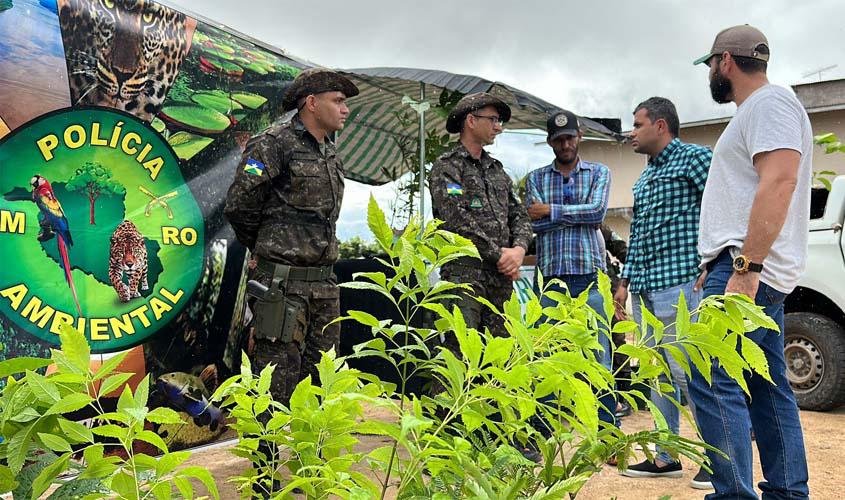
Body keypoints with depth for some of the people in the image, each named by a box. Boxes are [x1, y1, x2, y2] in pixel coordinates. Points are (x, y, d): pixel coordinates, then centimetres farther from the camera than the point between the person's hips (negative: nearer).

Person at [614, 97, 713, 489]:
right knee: (657, 374, 10)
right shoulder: (643, 179, 22)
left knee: (687, 371, -8)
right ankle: (665, 457, 18)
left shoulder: (695, 159, -2)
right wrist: (625, 282, 18)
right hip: (644, 291, 8)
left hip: (679, 283, -8)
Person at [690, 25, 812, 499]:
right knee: (769, 388, 11)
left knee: (712, 381, -15)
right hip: (750, 271, 11)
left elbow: (779, 183, -21)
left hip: (749, 269, -11)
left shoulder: (771, 102, -8)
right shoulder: (755, 110, 24)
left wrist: (745, 269, -26)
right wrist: (722, 266, 25)